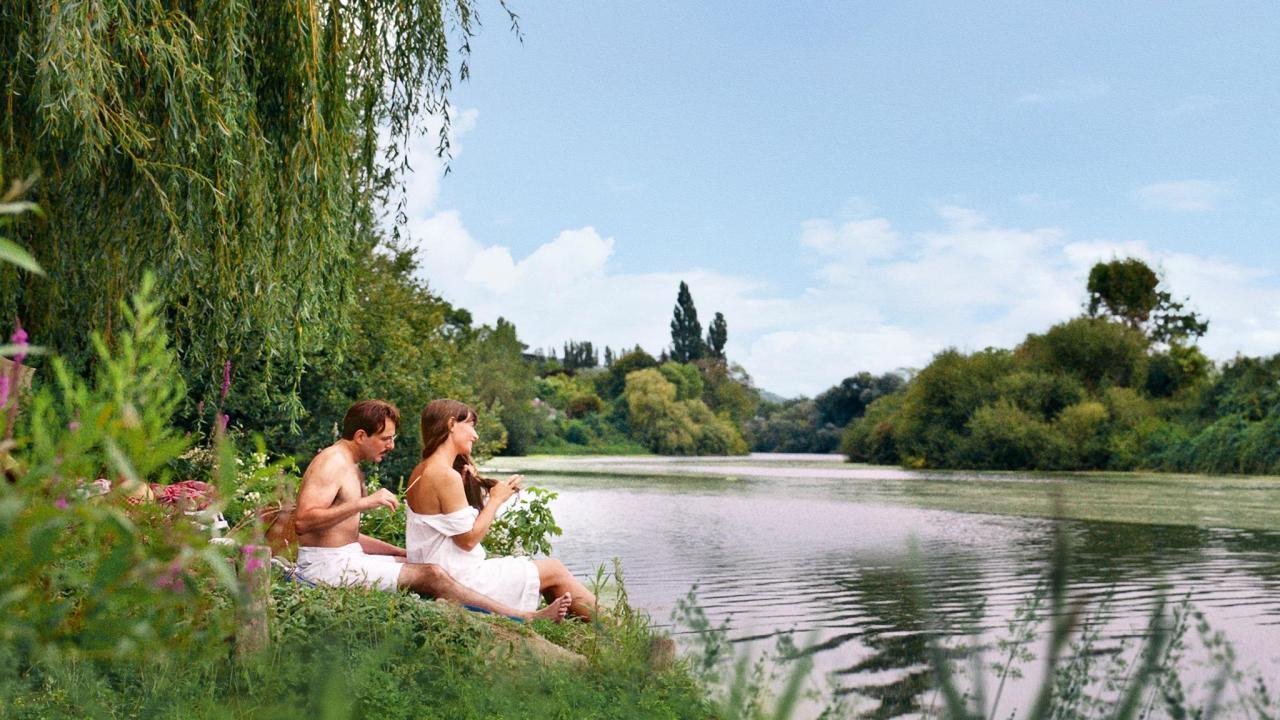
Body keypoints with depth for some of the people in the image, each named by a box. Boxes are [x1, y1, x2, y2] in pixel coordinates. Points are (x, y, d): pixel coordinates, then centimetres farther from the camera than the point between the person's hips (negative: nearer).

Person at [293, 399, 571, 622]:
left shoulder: (353, 469, 18)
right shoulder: (331, 462, -14)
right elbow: (303, 521, -26)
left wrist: (402, 552, 15)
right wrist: (365, 503, -28)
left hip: (345, 557, 10)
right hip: (326, 565, -10)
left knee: (428, 566, 0)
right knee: (431, 575, -17)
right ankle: (524, 618, -15)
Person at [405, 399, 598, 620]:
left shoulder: (421, 472, 9)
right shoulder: (446, 476, -21)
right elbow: (468, 539, -19)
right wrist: (496, 499, -8)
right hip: (461, 582, -10)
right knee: (553, 570, 2)